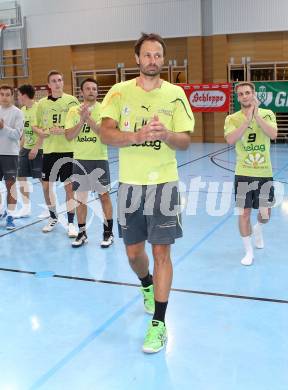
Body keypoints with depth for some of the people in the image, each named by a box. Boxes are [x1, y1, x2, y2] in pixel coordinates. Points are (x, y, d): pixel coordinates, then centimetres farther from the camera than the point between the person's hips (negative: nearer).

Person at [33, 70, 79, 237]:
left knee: (69, 186, -1)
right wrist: (41, 131, -7)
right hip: (49, 150, 4)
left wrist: (64, 131, -17)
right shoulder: (42, 103, 7)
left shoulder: (71, 100, -2)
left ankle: (71, 223, 10)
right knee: (47, 186, 9)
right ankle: (53, 217, 30)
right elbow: (35, 125, 15)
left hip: (67, 149, -3)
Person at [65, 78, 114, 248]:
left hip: (99, 159, -3)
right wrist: (82, 120, -16)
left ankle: (108, 232, 14)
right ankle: (82, 232, 21)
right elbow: (69, 135, -4)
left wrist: (89, 119, -24)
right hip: (80, 159, 3)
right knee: (80, 197, 9)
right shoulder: (74, 111, 5)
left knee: (104, 195, 2)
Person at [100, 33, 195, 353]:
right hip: (130, 183, 2)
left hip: (163, 182, -1)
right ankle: (147, 286, 46)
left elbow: (185, 142, -3)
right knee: (133, 252, 13)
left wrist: (166, 134, -25)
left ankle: (158, 323, 9)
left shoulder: (175, 94, -1)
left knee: (161, 251, -1)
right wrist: (138, 135, -23)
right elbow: (105, 134, -7)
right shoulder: (120, 92, 1)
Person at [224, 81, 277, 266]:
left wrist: (257, 115, -20)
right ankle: (249, 252, 19)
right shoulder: (232, 119, -2)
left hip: (265, 173, 1)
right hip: (243, 174, -1)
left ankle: (258, 229, 45)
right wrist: (247, 119, -22)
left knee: (265, 214, 8)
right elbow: (231, 140, -20)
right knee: (244, 213, 1)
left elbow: (273, 135, -18)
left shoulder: (267, 114, 0)